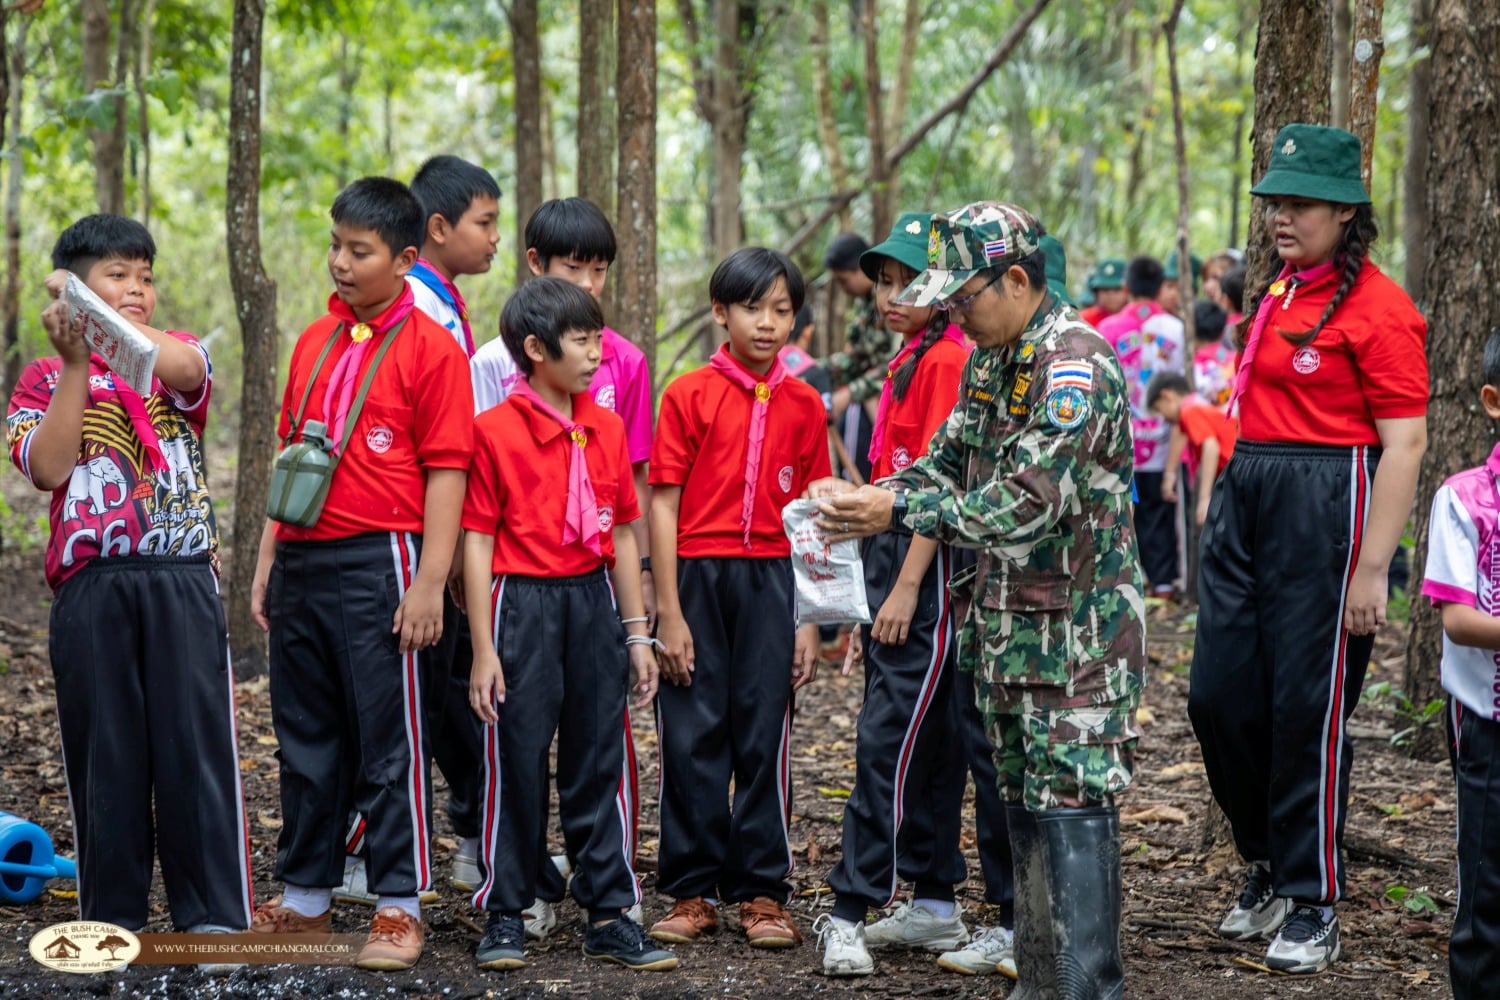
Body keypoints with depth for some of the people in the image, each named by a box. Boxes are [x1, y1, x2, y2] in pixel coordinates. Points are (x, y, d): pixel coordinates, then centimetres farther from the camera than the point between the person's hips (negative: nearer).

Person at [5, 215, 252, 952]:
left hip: (182, 584, 0)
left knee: (197, 745, -2)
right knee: (104, 752, 4)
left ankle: (214, 916, 3)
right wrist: (75, 361, -12)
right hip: (90, 589, 0)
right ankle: (112, 915, 13)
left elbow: (186, 372, -16)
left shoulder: (179, 357, 11)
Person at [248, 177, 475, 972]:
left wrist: (429, 582, -16)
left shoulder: (430, 347, -6)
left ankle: (398, 909, 8)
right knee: (306, 735, 13)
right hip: (302, 561, 7)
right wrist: (267, 561, 13)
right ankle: (304, 899, 24)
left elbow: (446, 471, -10)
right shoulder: (314, 342, 13)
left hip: (379, 562, -7)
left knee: (389, 741, 0)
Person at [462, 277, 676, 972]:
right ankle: (505, 915, 13)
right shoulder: (494, 431, -7)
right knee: (516, 759, 1)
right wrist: (484, 650, -10)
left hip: (593, 601, 4)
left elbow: (622, 534, 12)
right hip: (522, 602, -4)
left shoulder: (607, 428, 8)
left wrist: (637, 633, 10)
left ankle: (610, 915, 14)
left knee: (599, 758, 7)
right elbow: (478, 543, -7)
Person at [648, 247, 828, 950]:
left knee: (764, 735, 5)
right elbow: (664, 505, -3)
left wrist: (810, 617, 4)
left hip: (772, 581, 2)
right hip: (697, 576, -2)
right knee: (693, 737, 3)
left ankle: (762, 892, 12)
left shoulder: (802, 405, 7)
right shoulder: (689, 395, -2)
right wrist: (668, 614, -8)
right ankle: (693, 891, 12)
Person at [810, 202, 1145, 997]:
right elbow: (949, 462, 14)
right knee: (1024, 804, 13)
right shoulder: (989, 360, 10)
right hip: (1004, 625, 9)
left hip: (1077, 631, -9)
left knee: (1074, 803, -10)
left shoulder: (1076, 367, -19)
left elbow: (1026, 504, -26)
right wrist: (865, 498, -5)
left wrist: (899, 510, -23)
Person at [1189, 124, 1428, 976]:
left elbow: (1405, 443, -14)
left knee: (1309, 709, -1)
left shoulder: (1378, 308, -11)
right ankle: (1269, 868, 27)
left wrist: (1371, 570, -19)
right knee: (1219, 696, 8)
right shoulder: (1280, 293, 13)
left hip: (1327, 508, -8)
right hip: (1246, 499, 8)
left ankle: (1312, 905, 12)